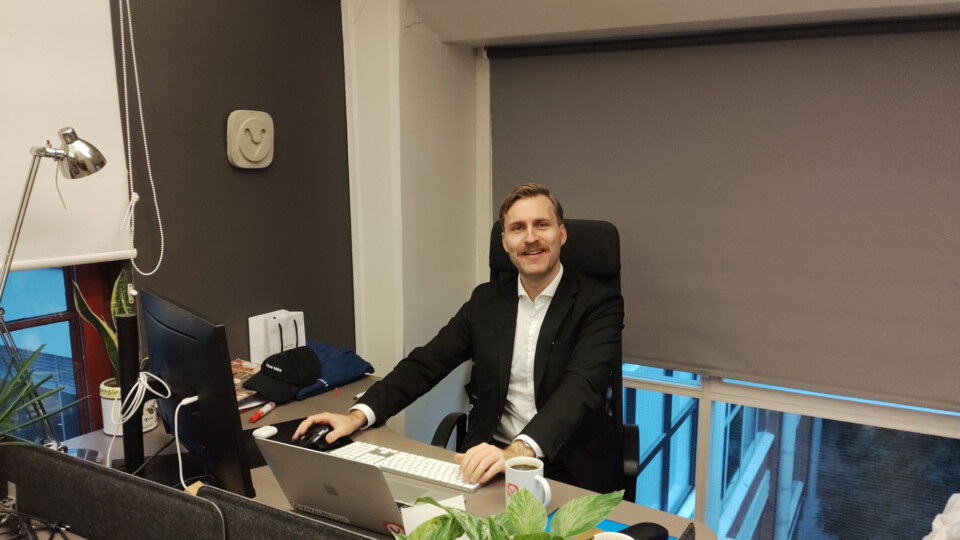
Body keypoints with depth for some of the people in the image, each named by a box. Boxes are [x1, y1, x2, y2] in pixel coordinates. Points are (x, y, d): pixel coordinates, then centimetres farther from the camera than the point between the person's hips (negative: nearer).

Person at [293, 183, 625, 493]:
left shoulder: (599, 303, -5)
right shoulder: (486, 300, 9)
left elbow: (581, 386, -20)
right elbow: (426, 363, 3)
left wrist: (518, 451, -37)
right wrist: (358, 416, -13)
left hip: (571, 471, -3)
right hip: (487, 462, 3)